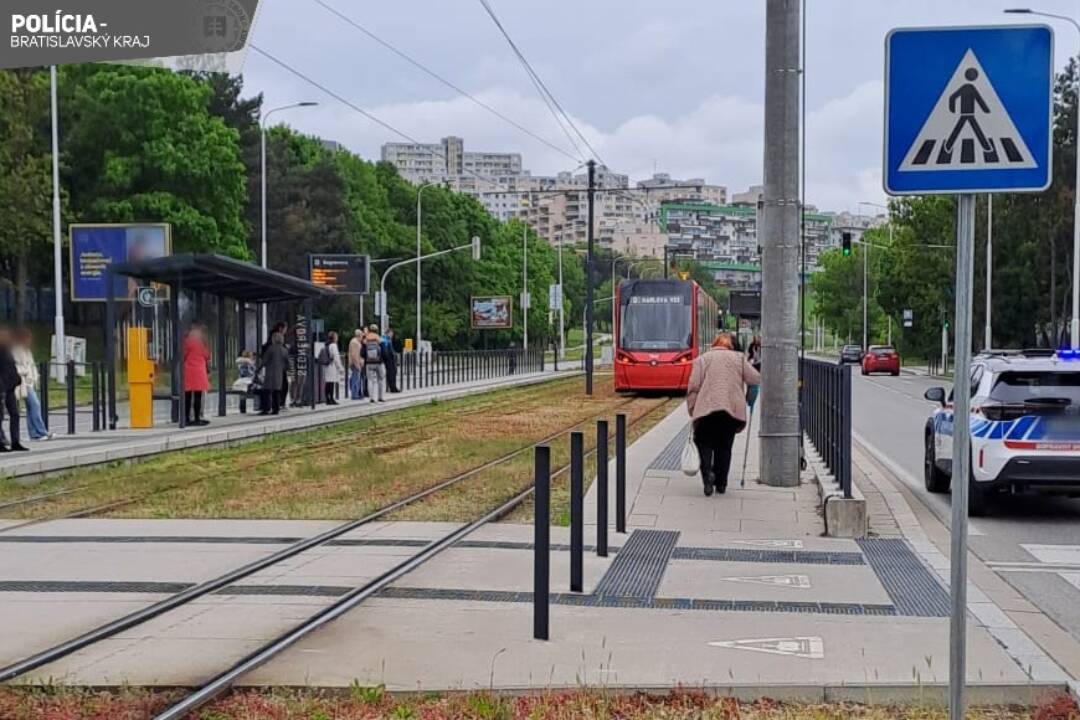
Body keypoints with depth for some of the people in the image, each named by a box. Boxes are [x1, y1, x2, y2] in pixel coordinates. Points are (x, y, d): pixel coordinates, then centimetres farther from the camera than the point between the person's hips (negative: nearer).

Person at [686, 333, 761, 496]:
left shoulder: (702, 359, 14)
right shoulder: (739, 358, 16)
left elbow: (693, 387, 4)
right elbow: (755, 379, 6)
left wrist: (692, 410, 8)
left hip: (707, 409, -1)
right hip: (733, 409, 1)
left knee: (704, 442, 10)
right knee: (724, 446, 14)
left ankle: (707, 471, -17)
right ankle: (720, 484, 16)